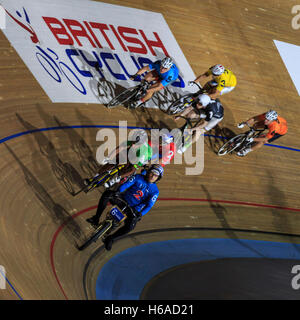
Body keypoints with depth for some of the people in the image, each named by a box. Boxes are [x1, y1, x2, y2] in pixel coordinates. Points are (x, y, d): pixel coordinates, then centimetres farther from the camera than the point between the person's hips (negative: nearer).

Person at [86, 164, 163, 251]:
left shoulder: (155, 191, -2)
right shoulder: (138, 178, -1)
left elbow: (149, 205, -10)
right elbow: (126, 185, -12)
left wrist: (140, 214, -27)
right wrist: (118, 192, -32)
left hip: (133, 209, -1)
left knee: (130, 226, -31)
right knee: (107, 193, -27)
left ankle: (110, 238, -8)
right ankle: (96, 219, -19)